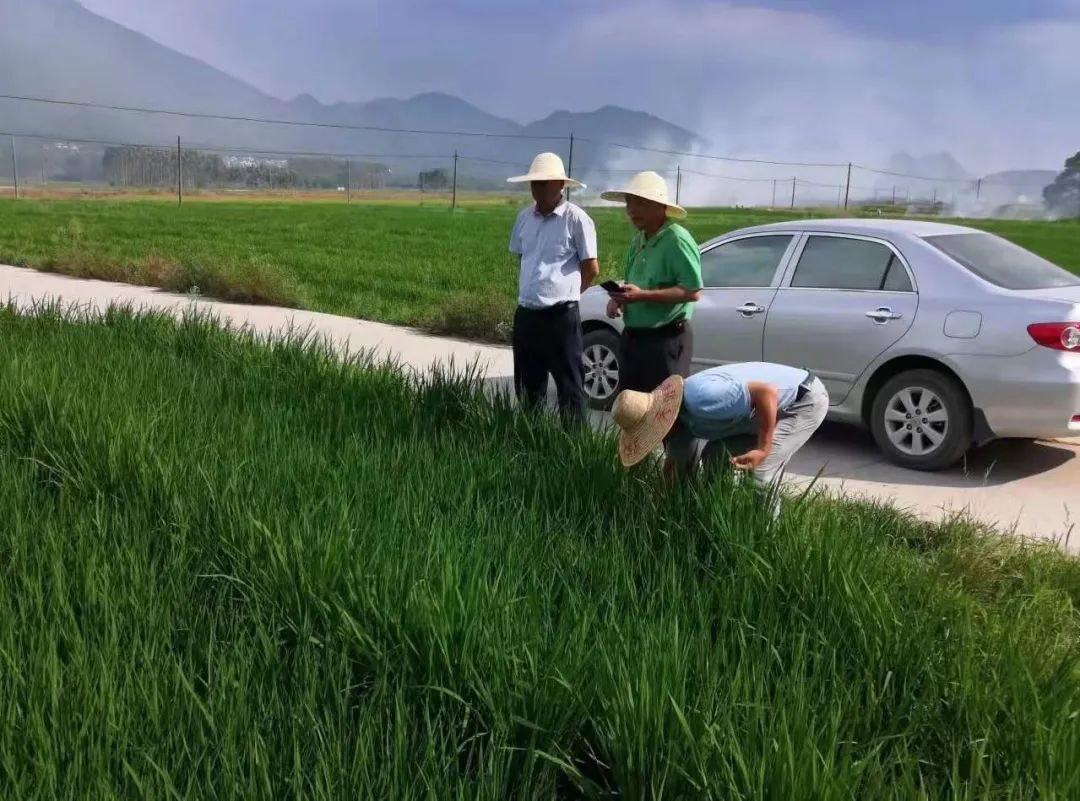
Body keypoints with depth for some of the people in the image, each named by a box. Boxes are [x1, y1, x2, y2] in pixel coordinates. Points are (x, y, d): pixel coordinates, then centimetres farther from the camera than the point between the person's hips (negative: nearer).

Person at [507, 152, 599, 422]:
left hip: (561, 316, -6)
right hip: (526, 314, 6)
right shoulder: (524, 218, 9)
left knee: (569, 387, 2)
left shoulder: (576, 219, -9)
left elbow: (591, 268, -4)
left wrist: (564, 293, 7)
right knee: (528, 386, 14)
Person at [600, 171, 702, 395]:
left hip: (666, 340, -9)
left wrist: (643, 296, -25)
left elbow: (693, 291, -21)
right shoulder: (638, 240, 12)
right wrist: (617, 298, 0)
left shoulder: (677, 240, -16)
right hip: (633, 336, 9)